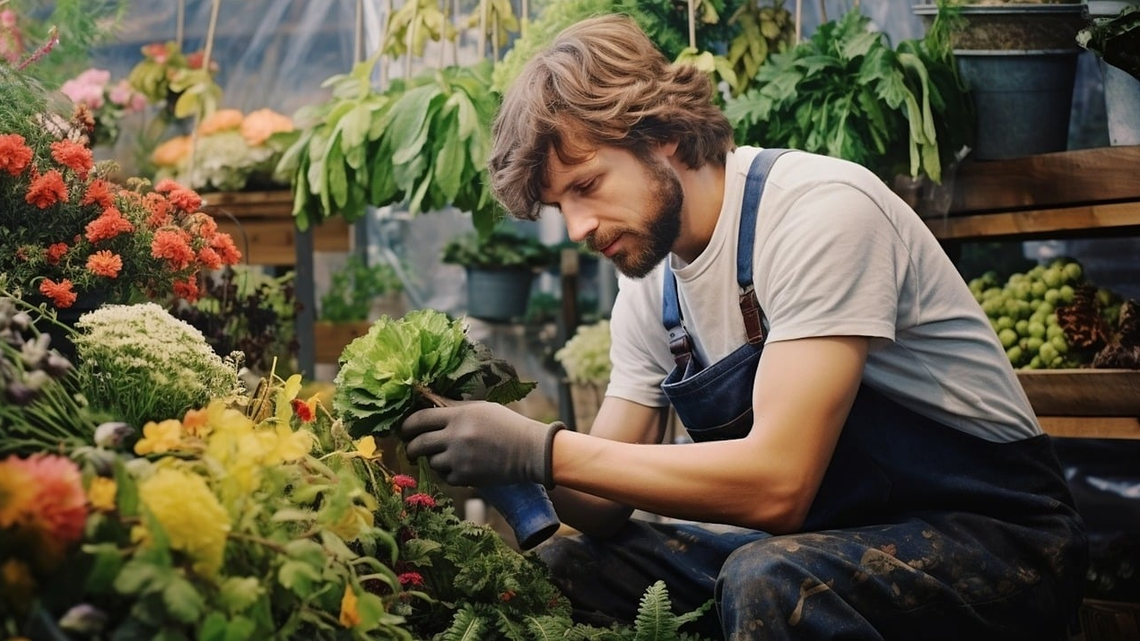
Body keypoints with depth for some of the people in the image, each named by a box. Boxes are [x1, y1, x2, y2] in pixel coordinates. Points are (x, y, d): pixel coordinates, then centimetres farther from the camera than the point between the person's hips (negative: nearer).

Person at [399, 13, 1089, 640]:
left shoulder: (821, 211, -20)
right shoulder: (650, 287, 4)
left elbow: (776, 483, -28)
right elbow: (608, 504, 5)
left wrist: (543, 451, -26)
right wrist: (510, 454, -15)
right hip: (813, 537, 7)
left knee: (770, 580, -34)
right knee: (561, 567, -3)